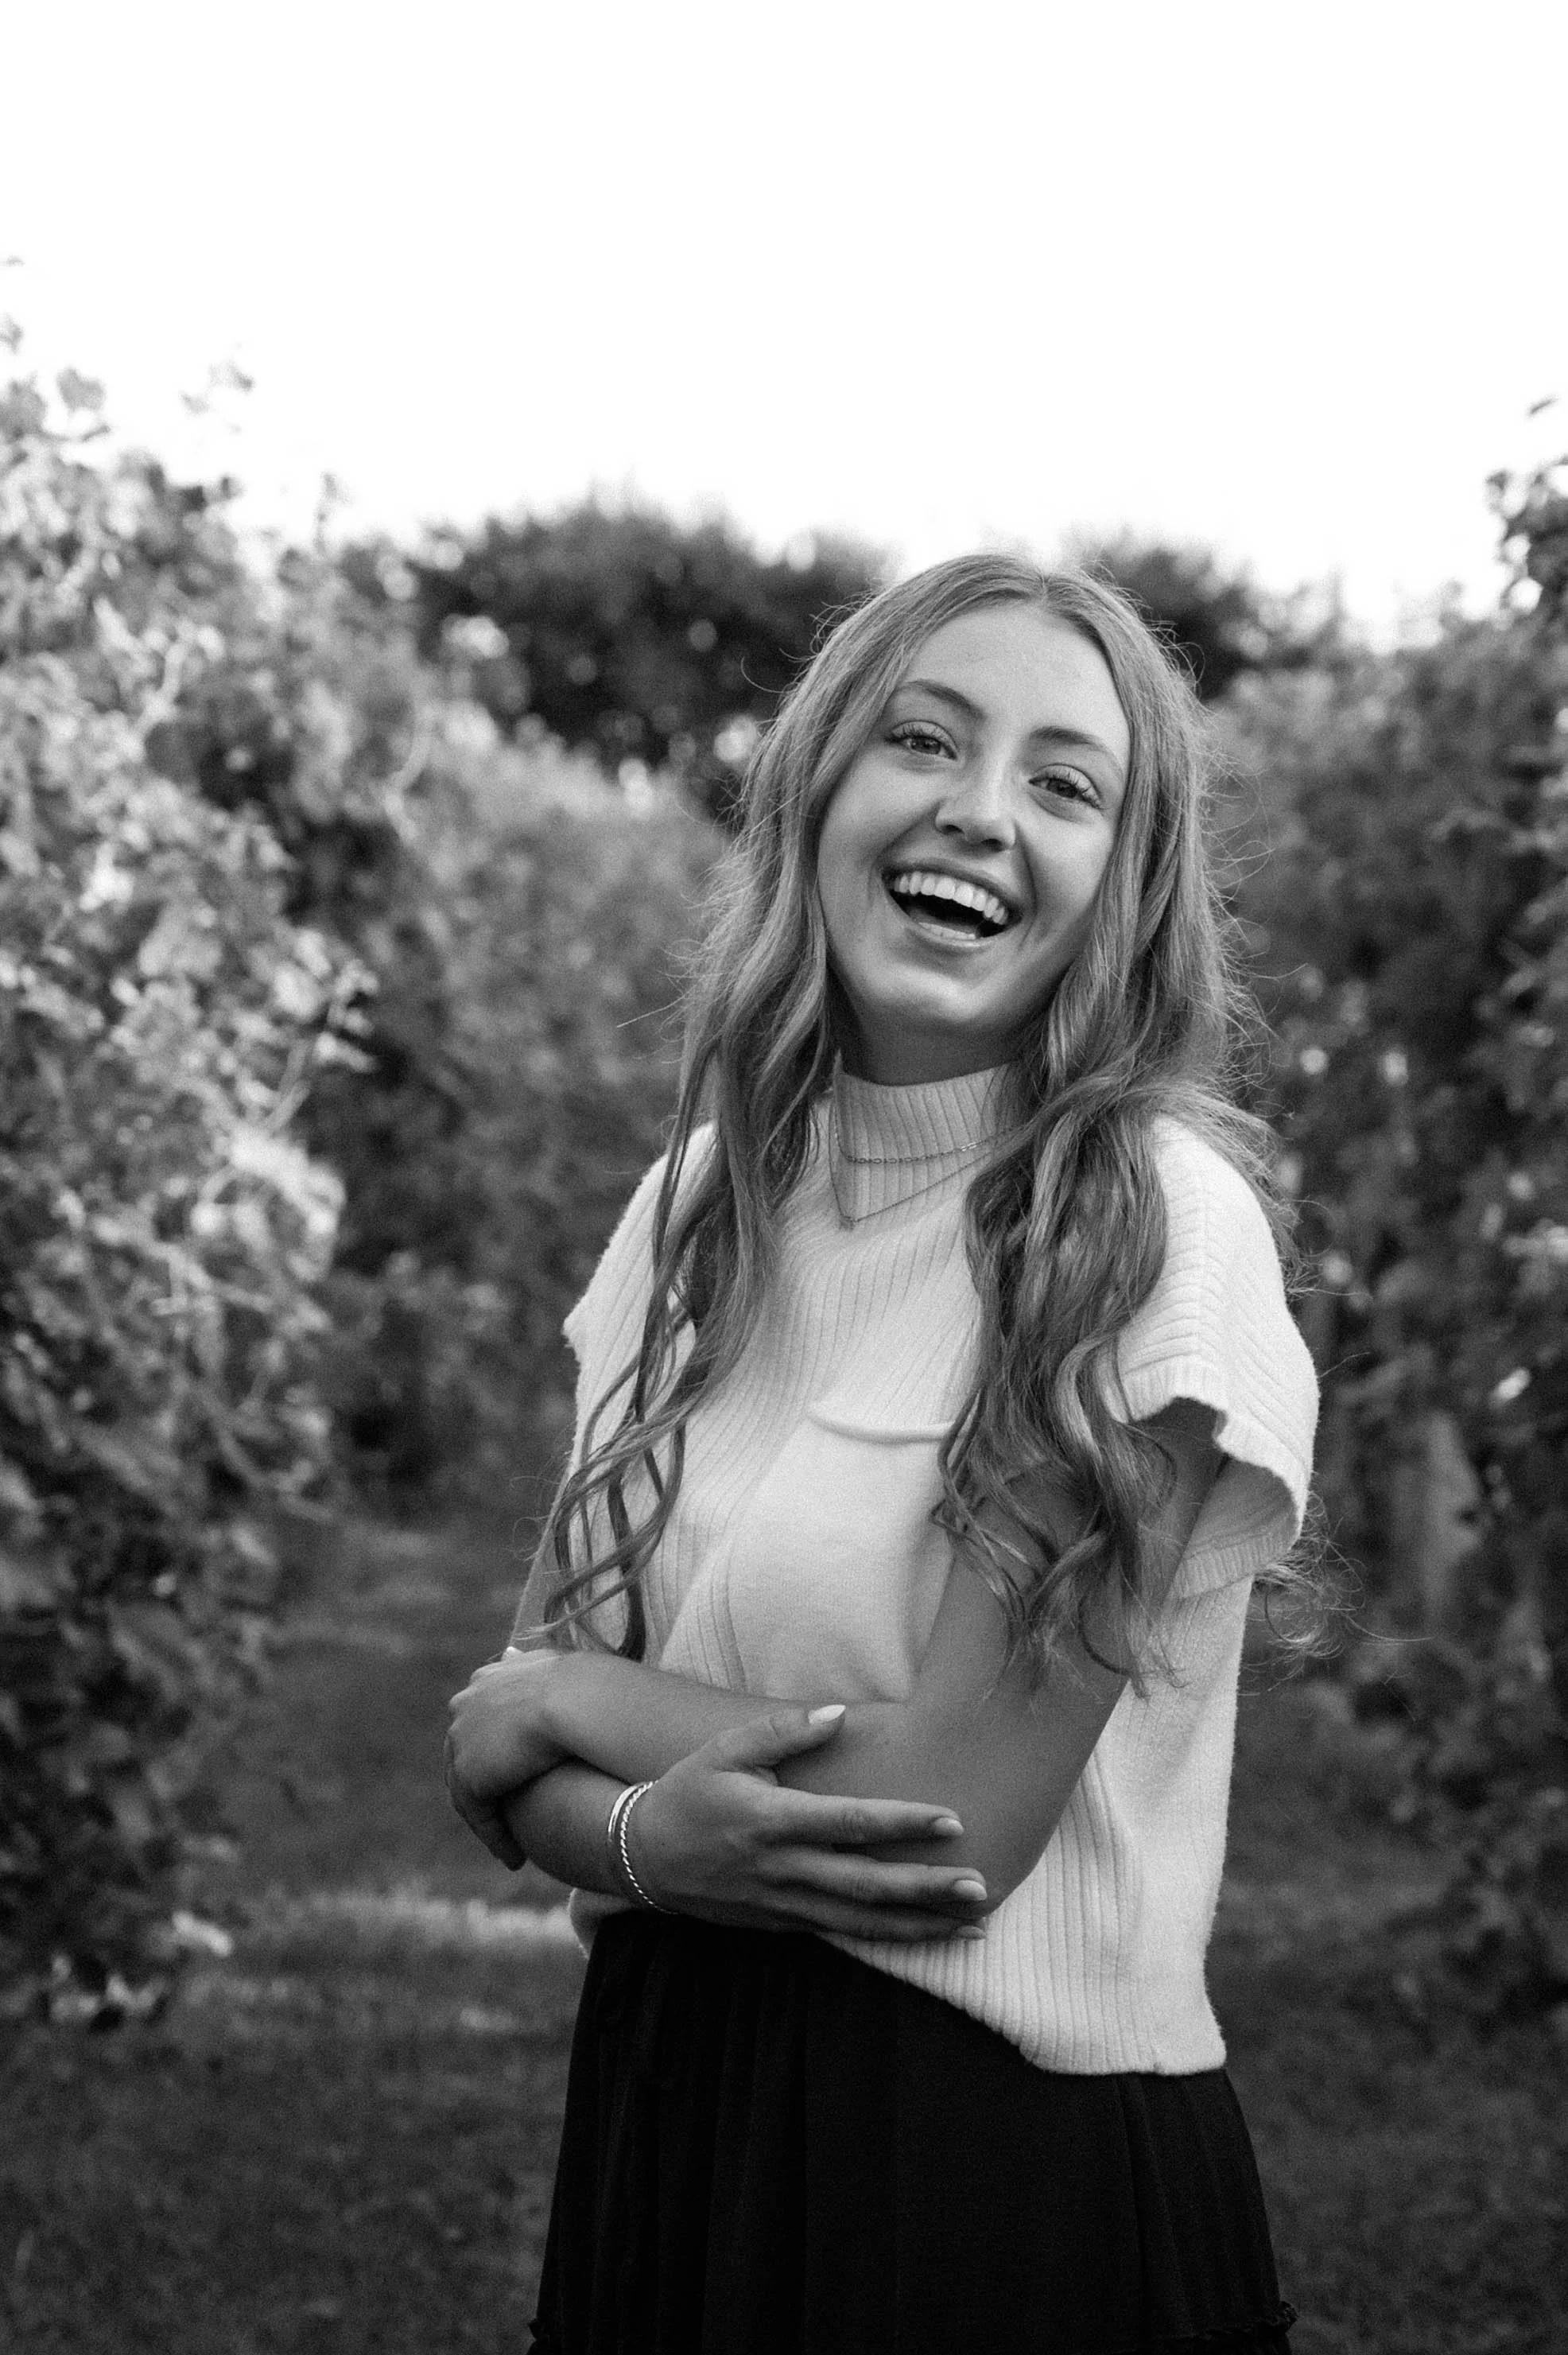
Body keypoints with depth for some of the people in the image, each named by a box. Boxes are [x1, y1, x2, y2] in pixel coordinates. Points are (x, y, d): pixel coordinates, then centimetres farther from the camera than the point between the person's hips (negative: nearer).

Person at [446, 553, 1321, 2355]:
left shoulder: (1154, 1221, -15)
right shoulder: (700, 1204, 4)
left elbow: (956, 1814, -19)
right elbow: (515, 1764, 3)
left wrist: (562, 1702, -7)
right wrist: (648, 1836, -18)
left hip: (1017, 2158, -5)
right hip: (662, 2112, 5)